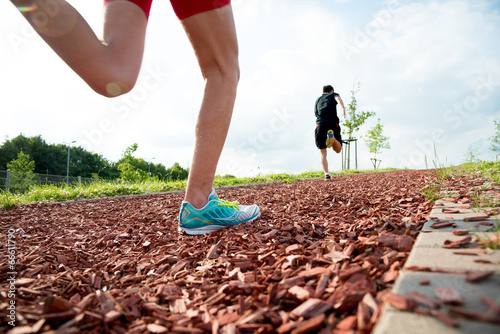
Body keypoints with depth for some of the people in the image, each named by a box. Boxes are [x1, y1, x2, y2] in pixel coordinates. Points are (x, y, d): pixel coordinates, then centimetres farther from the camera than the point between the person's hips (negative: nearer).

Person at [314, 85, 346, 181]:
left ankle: (326, 174, -13)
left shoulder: (318, 100, 30)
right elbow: (338, 98, -5)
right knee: (338, 150, 11)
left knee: (323, 154, 5)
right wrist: (343, 108, -24)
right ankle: (333, 138, -21)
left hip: (320, 123, 2)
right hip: (333, 123, -2)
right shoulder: (333, 95, 20)